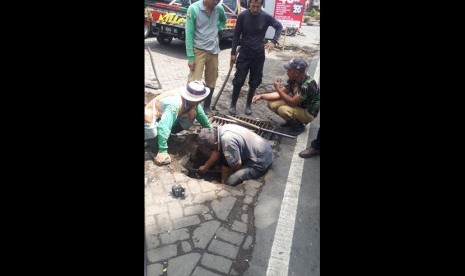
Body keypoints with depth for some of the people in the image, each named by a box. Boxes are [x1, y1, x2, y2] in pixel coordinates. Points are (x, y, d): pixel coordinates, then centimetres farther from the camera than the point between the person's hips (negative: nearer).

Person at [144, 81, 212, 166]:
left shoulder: (191, 99, -15)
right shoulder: (175, 104, -39)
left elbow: (200, 113, 1)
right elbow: (163, 127, -45)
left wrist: (210, 129, 8)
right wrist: (163, 151, -41)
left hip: (164, 117, 8)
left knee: (193, 113, -6)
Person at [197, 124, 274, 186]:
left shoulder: (227, 141, -30)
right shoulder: (221, 129, -4)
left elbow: (237, 165, -20)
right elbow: (217, 151, 12)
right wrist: (205, 167, 20)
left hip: (261, 162, -9)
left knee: (229, 182, -16)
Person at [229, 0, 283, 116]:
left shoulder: (266, 17, -9)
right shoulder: (242, 16, -10)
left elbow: (279, 26, 7)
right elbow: (236, 35, -1)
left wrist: (274, 41, -9)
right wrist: (233, 52, -1)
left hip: (259, 55, 1)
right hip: (244, 54, -1)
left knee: (254, 82, 8)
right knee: (238, 81, -2)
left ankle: (248, 105, 24)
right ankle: (233, 105, 15)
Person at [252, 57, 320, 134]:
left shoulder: (307, 84, -32)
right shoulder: (293, 79, -7)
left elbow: (293, 103, -34)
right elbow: (280, 94, -3)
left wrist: (278, 89, -27)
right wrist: (261, 96, -12)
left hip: (308, 113, -8)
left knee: (283, 110, -33)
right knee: (272, 104, -7)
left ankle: (299, 125, -5)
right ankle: (291, 120, 11)